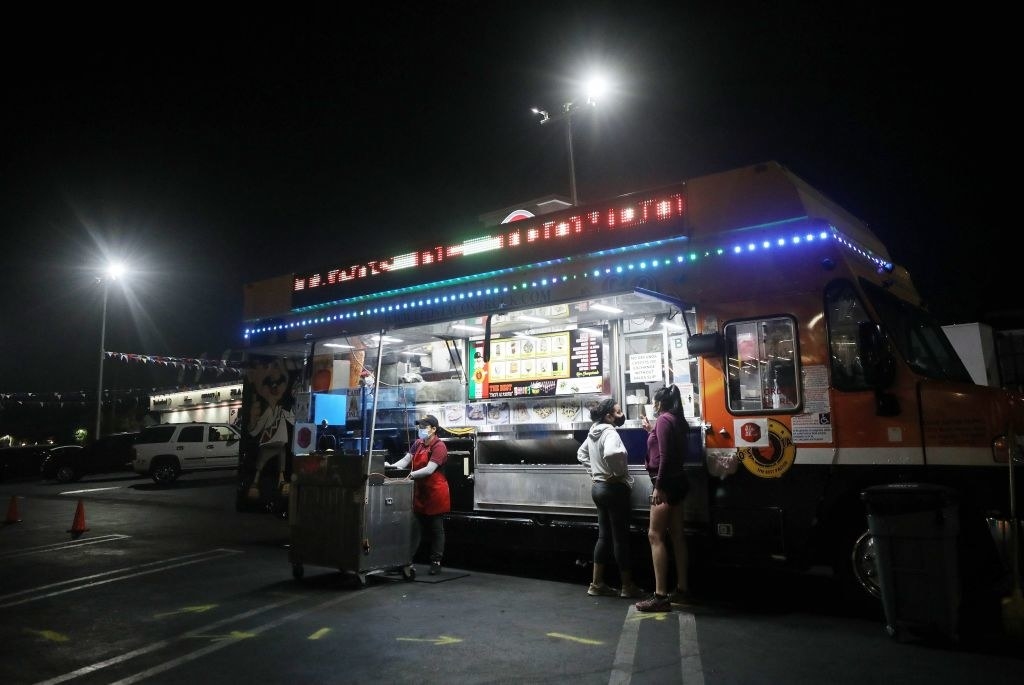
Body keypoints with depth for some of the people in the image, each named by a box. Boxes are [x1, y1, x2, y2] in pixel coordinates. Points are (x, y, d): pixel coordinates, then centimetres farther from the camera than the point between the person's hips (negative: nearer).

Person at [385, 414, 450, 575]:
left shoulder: (439, 446, -15)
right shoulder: (417, 444, 8)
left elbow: (429, 469, -24)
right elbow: (406, 460, -1)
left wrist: (411, 475, -32)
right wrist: (392, 467, -19)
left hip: (436, 493, -6)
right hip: (420, 492, 6)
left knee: (436, 529, 5)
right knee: (416, 528, 8)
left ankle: (436, 563, 15)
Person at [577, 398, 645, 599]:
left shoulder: (593, 433, 9)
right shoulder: (610, 432, -19)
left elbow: (581, 453, 24)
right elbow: (611, 454, -40)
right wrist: (618, 473, -22)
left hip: (598, 487, 9)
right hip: (614, 489, -9)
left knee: (604, 535, 14)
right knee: (621, 537, 2)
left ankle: (597, 584, 18)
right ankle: (628, 586, 13)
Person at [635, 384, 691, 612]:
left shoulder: (663, 419, -13)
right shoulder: (676, 420, 14)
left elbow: (664, 456, -21)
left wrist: (658, 486, -22)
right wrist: (651, 430, 25)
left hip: (667, 483, -10)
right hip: (676, 481, 10)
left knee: (655, 535, -11)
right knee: (676, 535, 13)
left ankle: (660, 596, -13)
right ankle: (682, 589, 21)